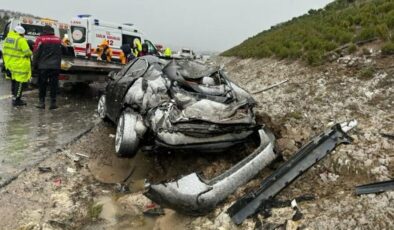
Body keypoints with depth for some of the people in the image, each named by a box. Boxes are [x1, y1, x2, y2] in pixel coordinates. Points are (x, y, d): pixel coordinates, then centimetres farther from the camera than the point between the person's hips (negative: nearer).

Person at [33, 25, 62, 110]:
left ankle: (41, 102, 8)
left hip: (43, 66, -2)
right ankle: (53, 103, 6)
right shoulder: (58, 39, 9)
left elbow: (36, 54, -1)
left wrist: (35, 65, 8)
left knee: (42, 85, 7)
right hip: (55, 67, 2)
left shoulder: (40, 39, -3)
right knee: (54, 85, 5)